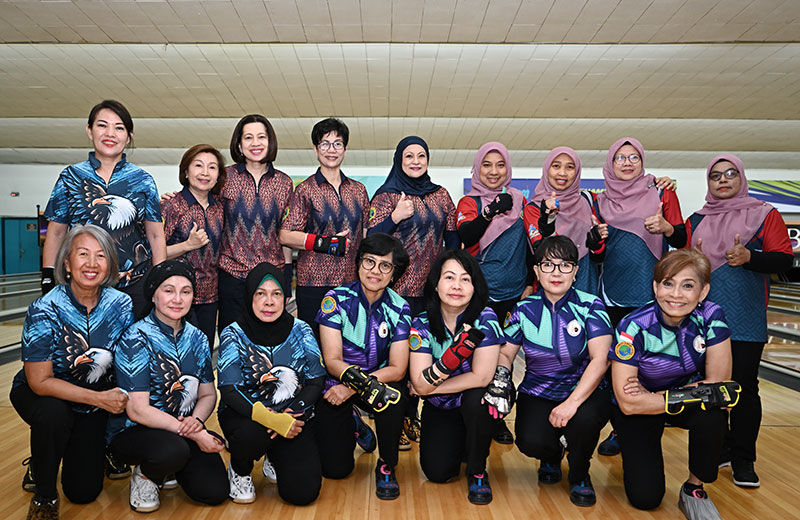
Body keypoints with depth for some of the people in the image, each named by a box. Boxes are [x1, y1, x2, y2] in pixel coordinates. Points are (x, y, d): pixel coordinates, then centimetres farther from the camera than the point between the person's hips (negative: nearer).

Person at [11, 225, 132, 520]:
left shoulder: (121, 305, -16)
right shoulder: (45, 311, -24)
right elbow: (40, 382, -23)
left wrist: (121, 399, -22)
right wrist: (100, 398, -29)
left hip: (96, 402, 2)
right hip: (39, 395, -2)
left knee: (84, 491, -2)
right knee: (53, 415, -37)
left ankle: (93, 450, 33)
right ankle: (43, 495, -8)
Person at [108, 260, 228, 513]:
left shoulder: (196, 338, 3)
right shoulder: (136, 338, -14)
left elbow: (208, 394, 9)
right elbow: (137, 410, -20)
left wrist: (196, 420, -15)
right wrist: (193, 434, -22)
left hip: (183, 429, 5)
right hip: (132, 432, -5)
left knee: (215, 492, -12)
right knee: (173, 449, -37)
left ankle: (168, 466, 18)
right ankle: (145, 475, -1)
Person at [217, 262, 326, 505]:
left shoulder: (300, 331, -2)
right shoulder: (234, 335, -8)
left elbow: (316, 382, -1)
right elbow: (229, 391, -15)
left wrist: (294, 413, -19)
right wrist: (271, 419, -28)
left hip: (292, 418, 2)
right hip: (244, 414, -1)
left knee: (303, 492, -13)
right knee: (253, 433, -37)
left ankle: (276, 459, 23)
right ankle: (239, 471, 1)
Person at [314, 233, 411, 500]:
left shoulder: (399, 308, -10)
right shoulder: (336, 299, -15)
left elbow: (397, 369, -15)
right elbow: (332, 361, -18)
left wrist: (352, 387, -29)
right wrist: (360, 379, -39)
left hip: (379, 380, 1)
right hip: (336, 385, -1)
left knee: (392, 394, -35)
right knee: (335, 470, -10)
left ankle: (387, 466, -8)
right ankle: (352, 426, 24)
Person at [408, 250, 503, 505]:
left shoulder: (484, 319, -21)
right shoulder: (422, 324, -15)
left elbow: (481, 377, -25)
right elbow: (420, 385, -21)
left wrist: (430, 387, -17)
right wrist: (454, 355, -37)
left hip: (476, 404, -2)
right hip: (439, 408, 2)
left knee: (476, 399, -35)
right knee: (437, 472, -12)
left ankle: (477, 472, -8)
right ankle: (457, 445, 25)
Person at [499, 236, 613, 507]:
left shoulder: (590, 306, -8)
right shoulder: (525, 309, 0)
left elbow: (600, 360, -17)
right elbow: (505, 353, 7)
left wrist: (572, 403, -28)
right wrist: (500, 380, -16)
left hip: (585, 391, -1)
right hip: (538, 394, 2)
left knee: (585, 418, -35)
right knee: (531, 441, -26)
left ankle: (580, 475, 2)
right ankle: (551, 455, 17)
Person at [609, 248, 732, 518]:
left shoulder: (711, 317, -20)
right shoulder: (634, 327, -28)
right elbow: (628, 403, -27)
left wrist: (657, 395, -23)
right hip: (638, 410, -2)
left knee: (712, 413, -32)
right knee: (645, 497, -14)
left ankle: (694, 488, -5)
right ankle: (645, 455, 22)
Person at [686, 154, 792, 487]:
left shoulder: (765, 215, 4)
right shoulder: (696, 221, 13)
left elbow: (784, 261, -2)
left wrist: (748, 257, -19)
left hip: (745, 320, -3)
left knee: (744, 387, -3)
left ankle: (742, 459, 10)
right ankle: (718, 449, 25)